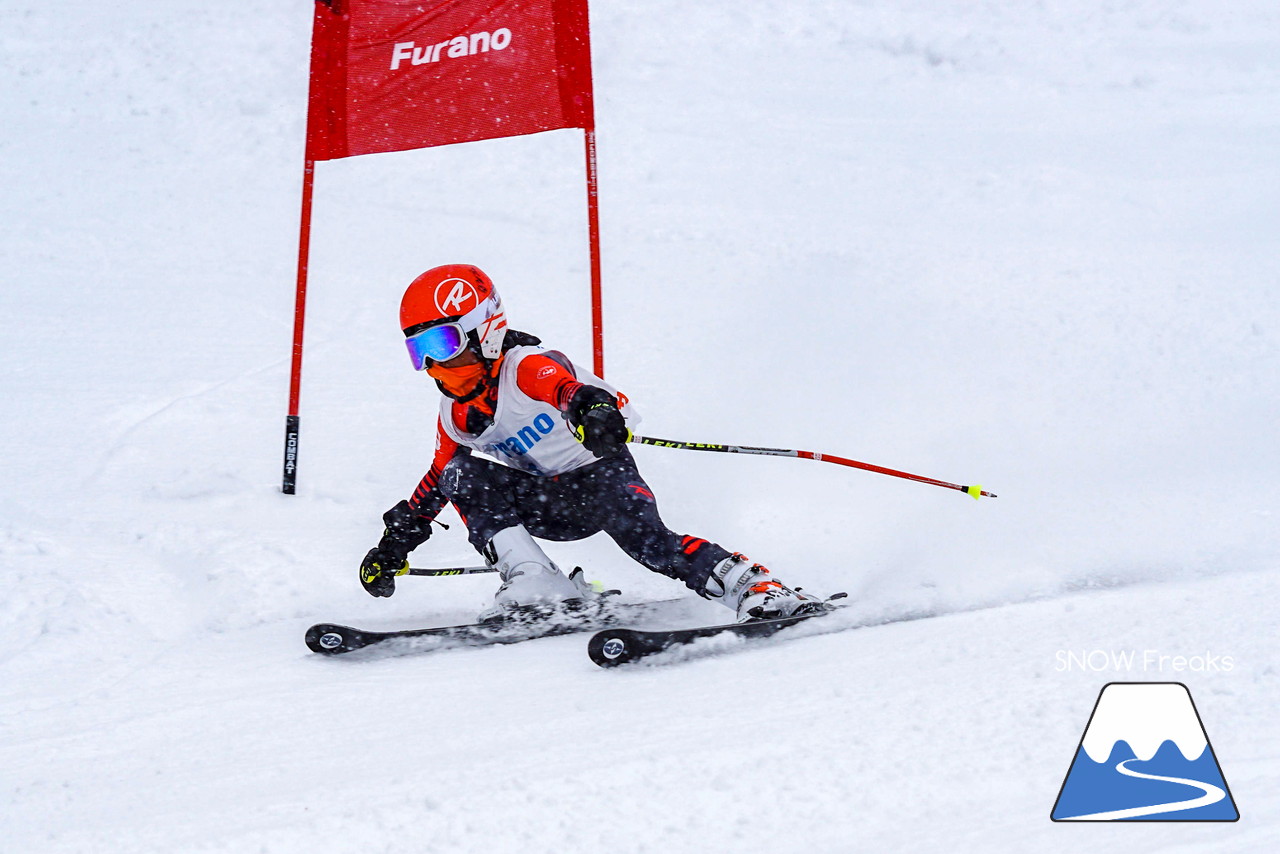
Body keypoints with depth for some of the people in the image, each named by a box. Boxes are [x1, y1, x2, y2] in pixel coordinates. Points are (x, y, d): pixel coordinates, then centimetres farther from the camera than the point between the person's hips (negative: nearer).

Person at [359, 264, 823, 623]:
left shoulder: (526, 366, -19)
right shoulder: (455, 417, 5)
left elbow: (571, 388, -41)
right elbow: (435, 482, 21)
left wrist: (595, 411, -64)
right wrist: (398, 540, 20)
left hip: (603, 474, -7)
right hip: (551, 505, 7)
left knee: (648, 540, -35)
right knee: (461, 476, -15)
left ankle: (757, 588, -33)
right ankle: (534, 584, -26)